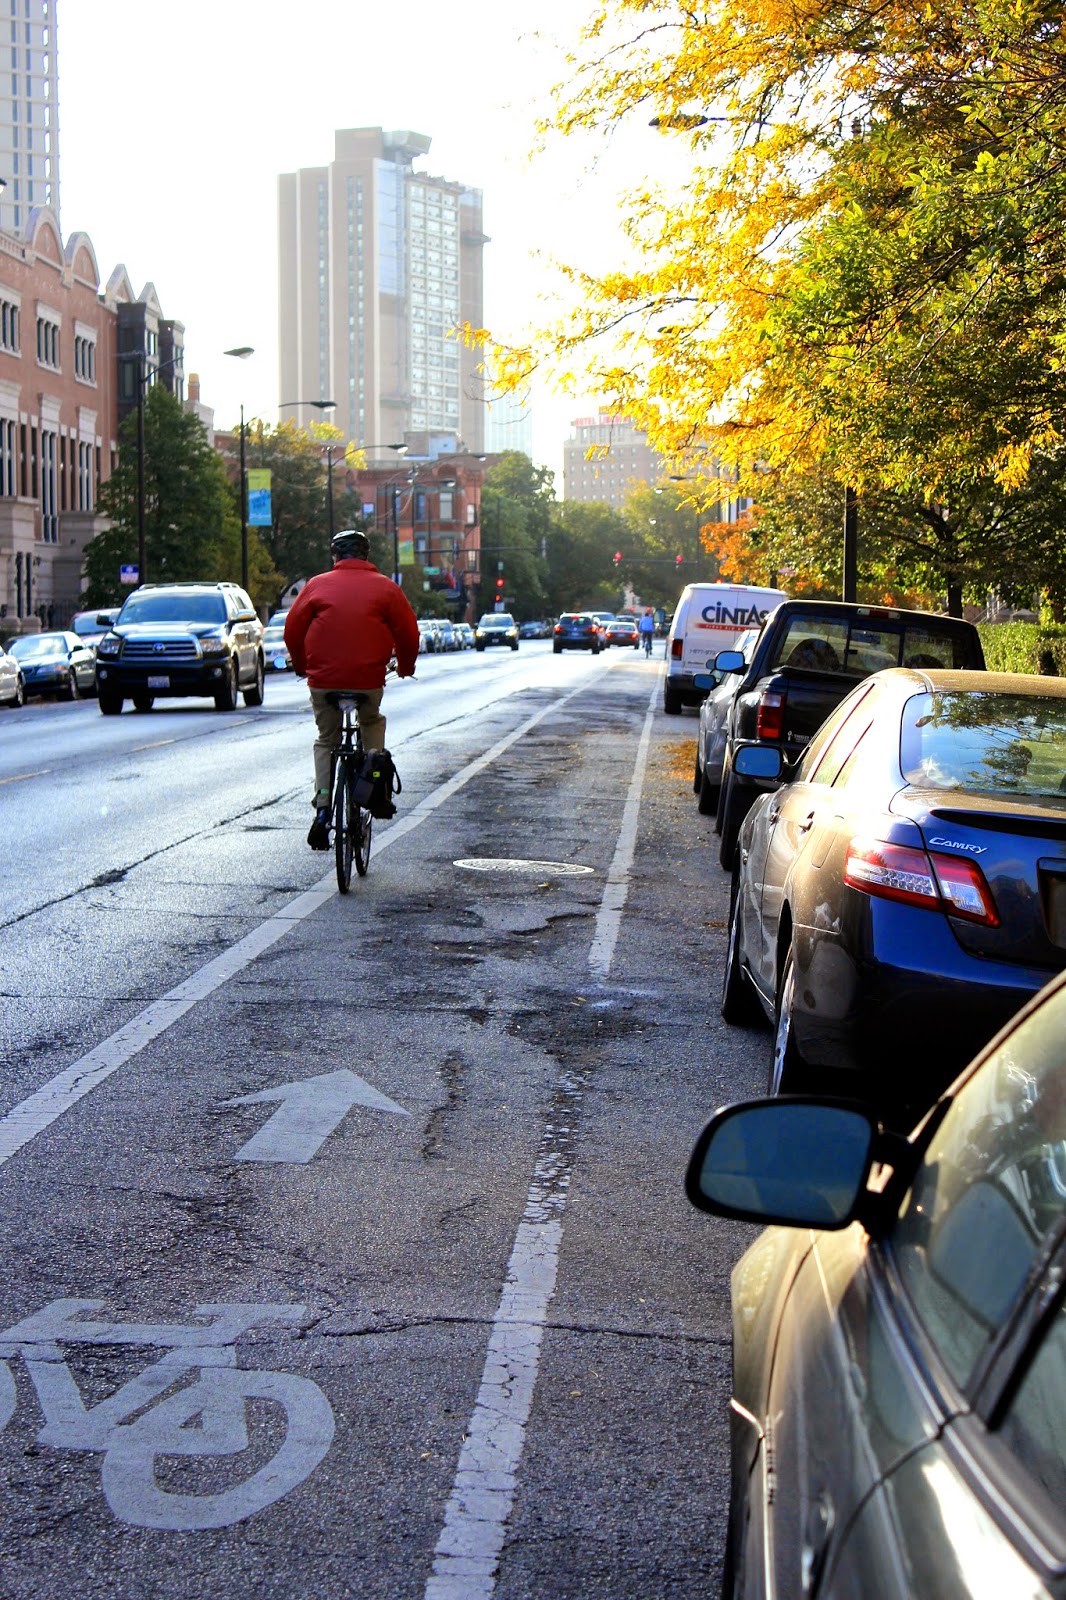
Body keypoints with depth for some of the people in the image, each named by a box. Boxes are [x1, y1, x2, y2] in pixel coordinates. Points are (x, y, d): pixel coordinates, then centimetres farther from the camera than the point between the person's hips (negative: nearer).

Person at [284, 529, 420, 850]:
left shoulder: (316, 585, 5)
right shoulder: (385, 588, 4)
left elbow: (292, 631, 10)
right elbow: (408, 634, 6)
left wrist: (301, 666, 28)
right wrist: (405, 666, 26)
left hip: (323, 680, 0)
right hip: (369, 679, 0)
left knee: (325, 741, 17)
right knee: (372, 723, 29)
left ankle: (322, 809, 2)